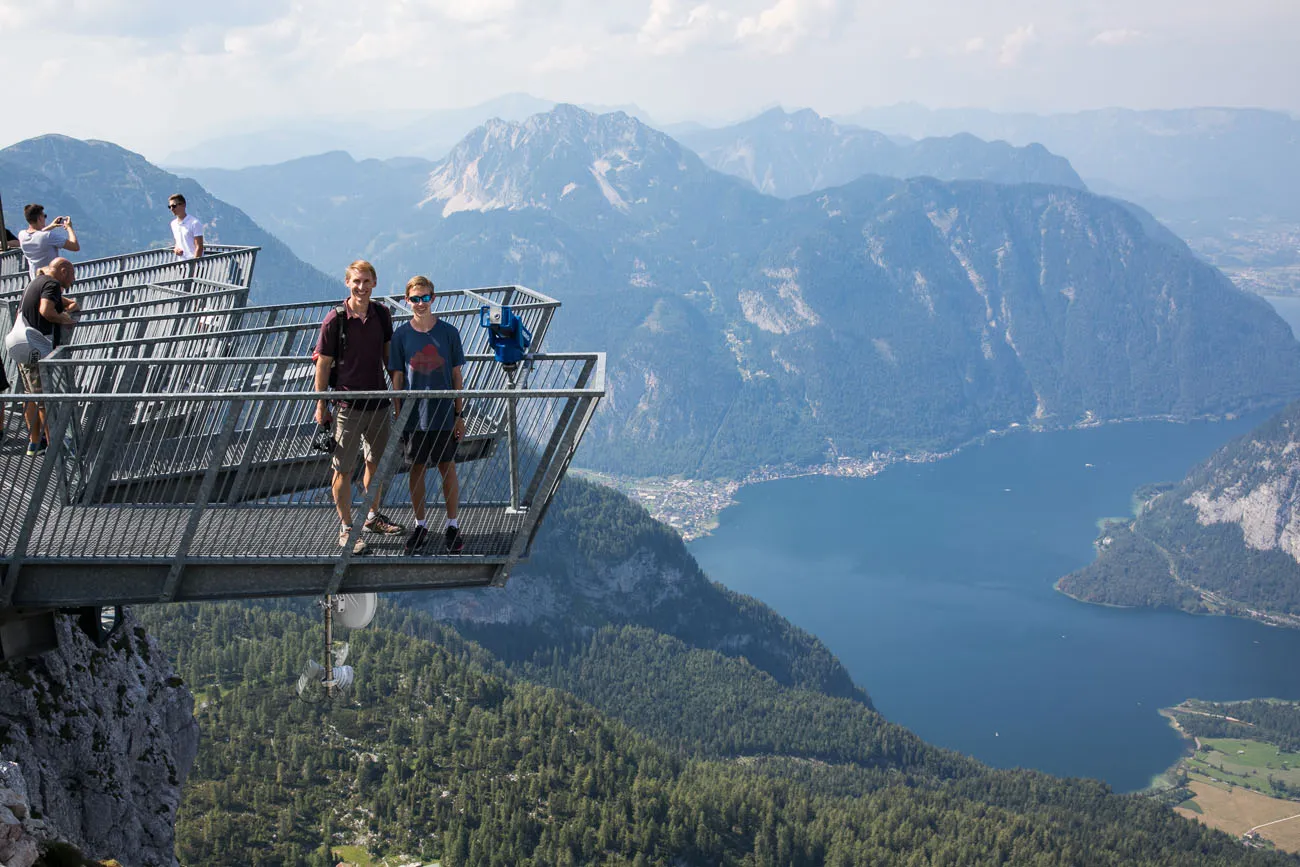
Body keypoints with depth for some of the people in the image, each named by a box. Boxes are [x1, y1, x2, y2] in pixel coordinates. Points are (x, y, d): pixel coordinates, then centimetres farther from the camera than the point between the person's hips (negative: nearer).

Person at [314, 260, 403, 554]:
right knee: (343, 469, 0)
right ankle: (346, 529, 10)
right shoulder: (335, 320, -12)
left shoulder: (382, 315, 2)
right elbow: (323, 364, -7)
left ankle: (373, 516, 36)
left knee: (377, 462, 18)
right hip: (348, 405, -5)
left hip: (379, 402, 5)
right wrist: (321, 406, -7)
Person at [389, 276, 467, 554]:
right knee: (416, 469, 9)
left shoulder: (448, 332, -4)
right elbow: (397, 377, 1)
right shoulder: (401, 335, -3)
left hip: (443, 415, -1)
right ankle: (420, 526, 22)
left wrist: (459, 415, 0)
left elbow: (456, 376, 1)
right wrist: (397, 415, -1)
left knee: (447, 468, 7)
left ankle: (452, 525, 20)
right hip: (413, 416, 1)